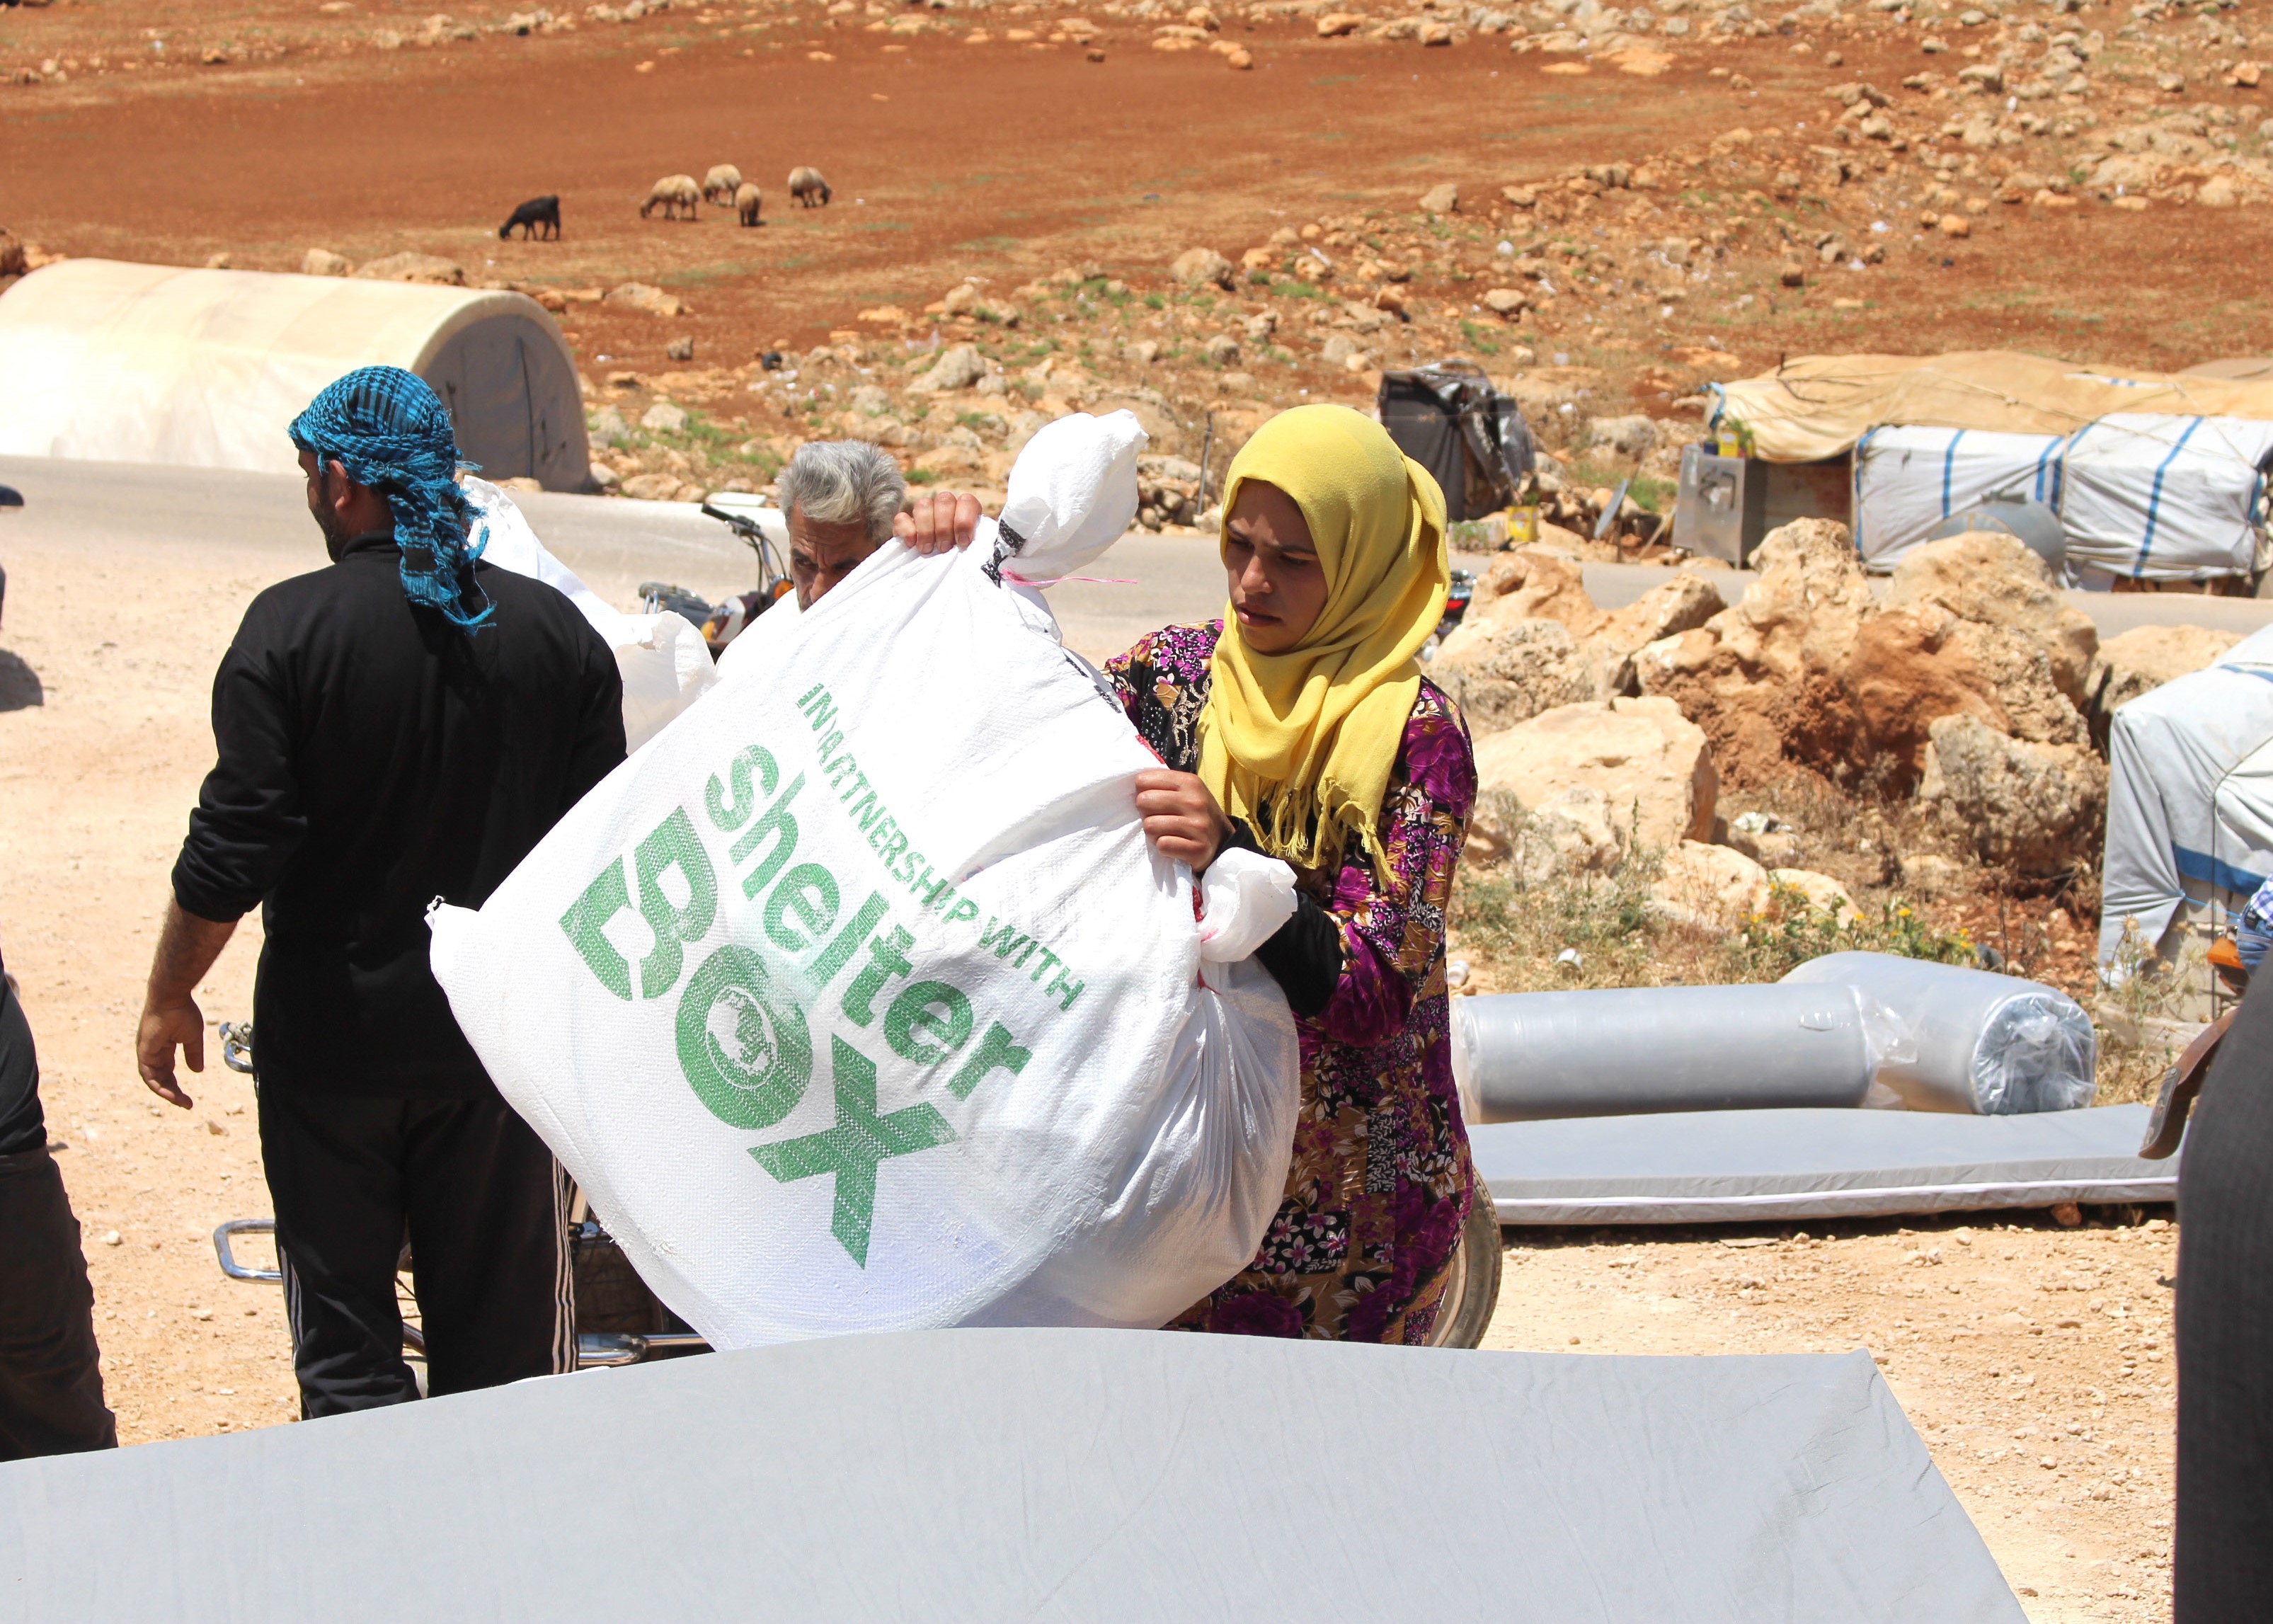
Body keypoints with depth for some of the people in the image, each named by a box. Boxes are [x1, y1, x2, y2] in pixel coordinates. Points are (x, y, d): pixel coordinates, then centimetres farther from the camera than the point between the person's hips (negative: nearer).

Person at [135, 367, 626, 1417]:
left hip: (330, 1035, -3)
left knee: (342, 1336, 9)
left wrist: (169, 998, -1)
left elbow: (233, 851, -15)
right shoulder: (555, 630, -2)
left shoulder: (290, 628, -13)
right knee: (505, 1332, 13)